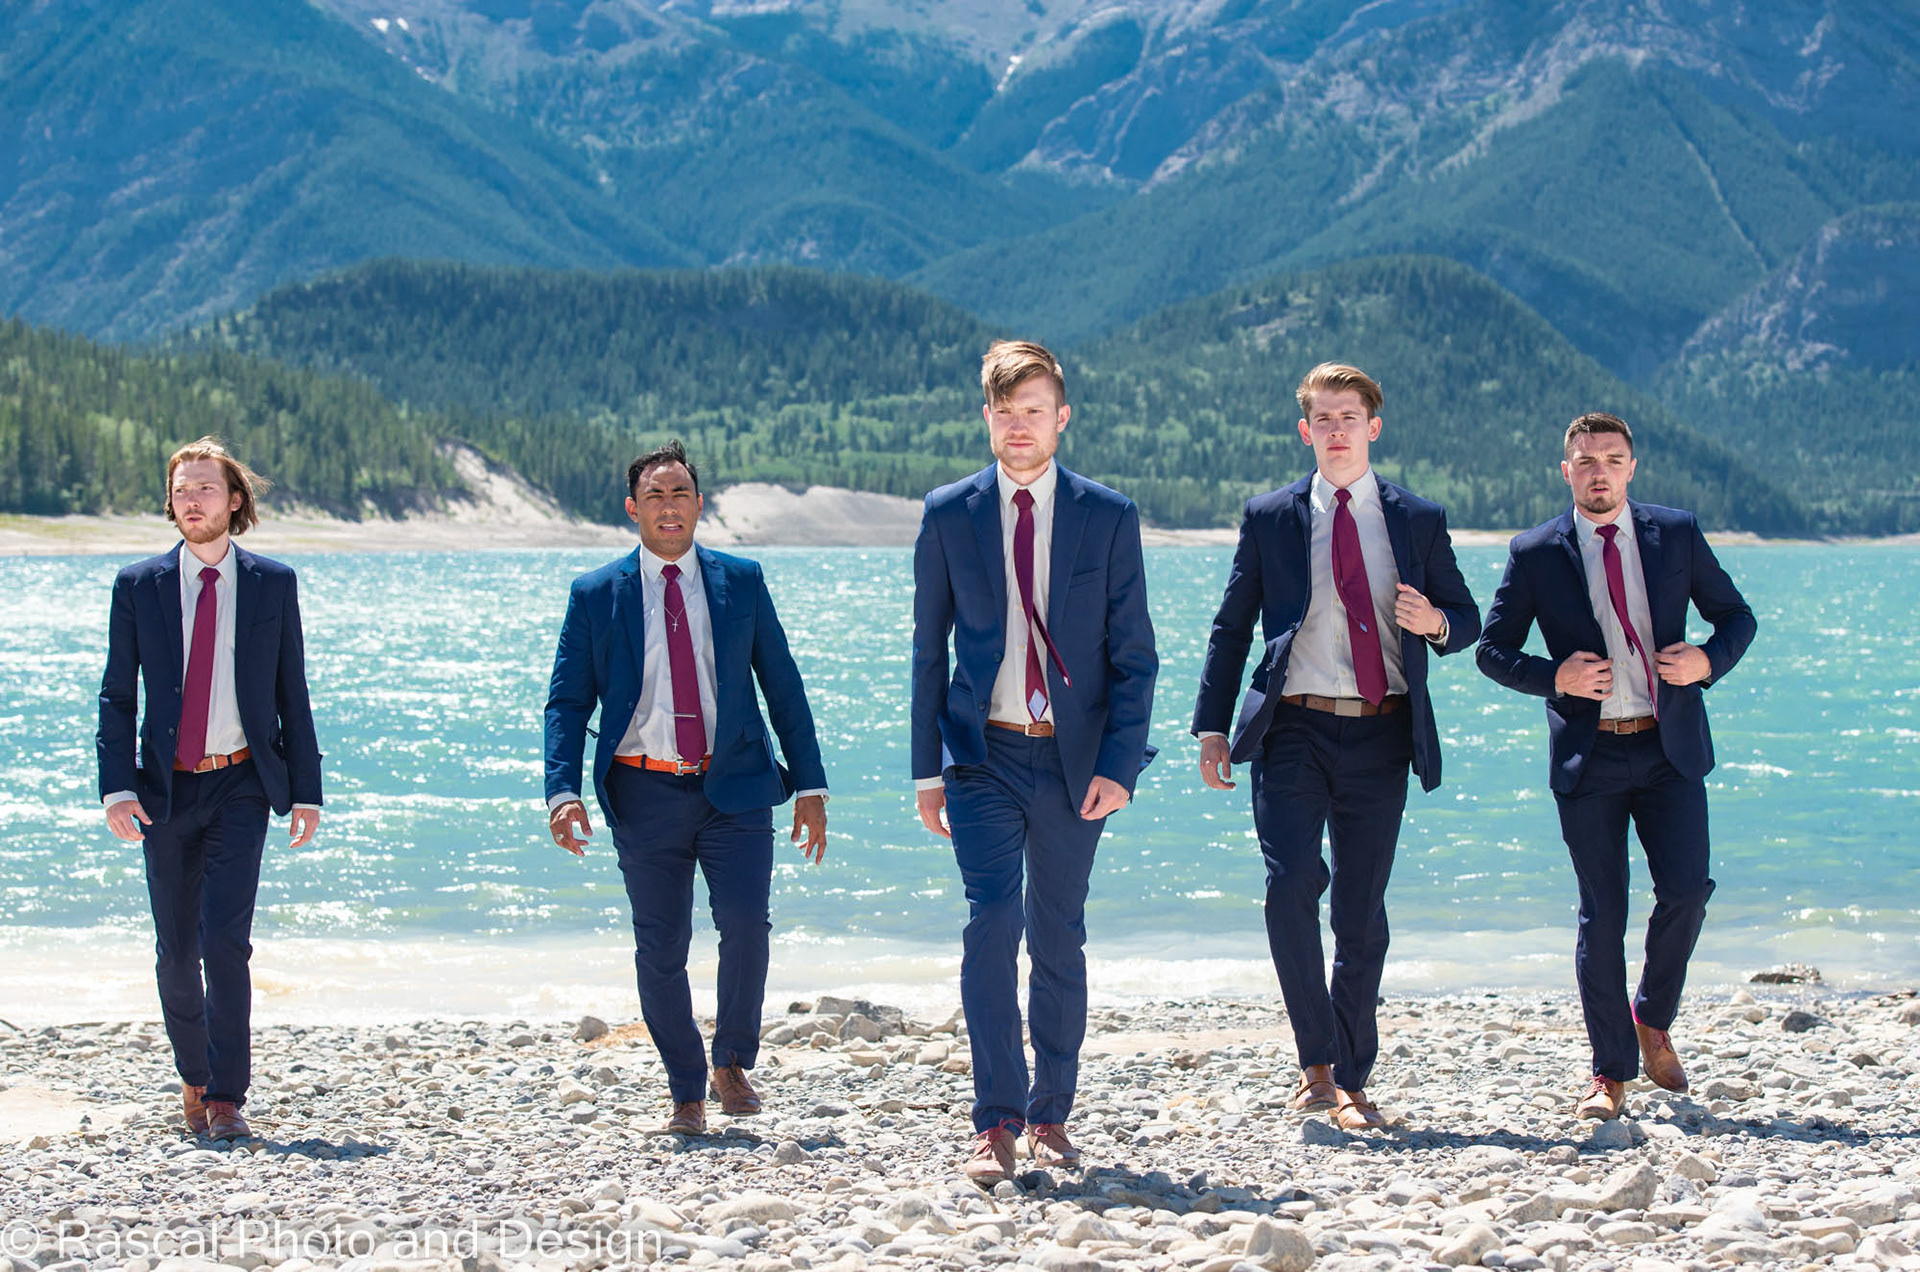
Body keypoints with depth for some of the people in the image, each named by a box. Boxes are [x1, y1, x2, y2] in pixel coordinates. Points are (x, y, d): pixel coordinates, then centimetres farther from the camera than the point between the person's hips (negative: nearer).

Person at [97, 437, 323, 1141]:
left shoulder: (273, 584, 3)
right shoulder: (138, 586, 3)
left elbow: (292, 694, 6)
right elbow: (117, 696, 4)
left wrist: (305, 791, 3)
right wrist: (117, 788, -7)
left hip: (241, 786, -2)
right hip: (166, 791, 2)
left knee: (225, 939, -14)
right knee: (176, 950, 7)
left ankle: (225, 1098, -9)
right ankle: (193, 1078, 27)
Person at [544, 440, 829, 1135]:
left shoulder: (741, 581, 6)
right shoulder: (596, 594, 4)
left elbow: (782, 686, 9)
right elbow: (567, 701, 4)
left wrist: (810, 787, 6)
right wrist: (563, 792, -11)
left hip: (735, 788, 0)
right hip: (645, 792, 0)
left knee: (745, 922, -16)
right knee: (661, 949, 2)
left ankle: (733, 1063, 7)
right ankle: (686, 1092, 19)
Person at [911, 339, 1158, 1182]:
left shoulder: (1108, 517, 2)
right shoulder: (949, 515, 3)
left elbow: (1134, 655, 2)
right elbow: (929, 648, 7)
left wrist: (1118, 765, -9)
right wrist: (927, 770, 4)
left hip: (1073, 758, 1)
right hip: (984, 753, -1)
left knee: (1060, 939, 8)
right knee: (992, 921, -15)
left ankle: (1050, 1119, 20)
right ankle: (996, 1122, -12)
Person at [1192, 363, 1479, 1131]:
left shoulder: (1419, 521, 9)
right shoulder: (1269, 518, 8)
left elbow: (1466, 620, 16)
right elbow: (1231, 628, 11)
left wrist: (1436, 623, -9)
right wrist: (1212, 727, 3)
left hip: (1381, 736, 1)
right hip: (1293, 729, -1)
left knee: (1361, 911, 3)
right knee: (1293, 883, -18)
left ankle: (1351, 1081, 14)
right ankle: (1318, 1063, -5)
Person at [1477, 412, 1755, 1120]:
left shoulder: (1677, 535, 5)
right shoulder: (1535, 554, 1)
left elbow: (1737, 616, 13)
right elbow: (1493, 650, 5)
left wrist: (1709, 661, -8)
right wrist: (1554, 676, -14)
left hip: (1669, 747, 1)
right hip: (1588, 754, -1)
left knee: (1687, 890, -10)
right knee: (1602, 914, 0)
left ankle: (1653, 1021, 18)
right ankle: (1611, 1071, 11)